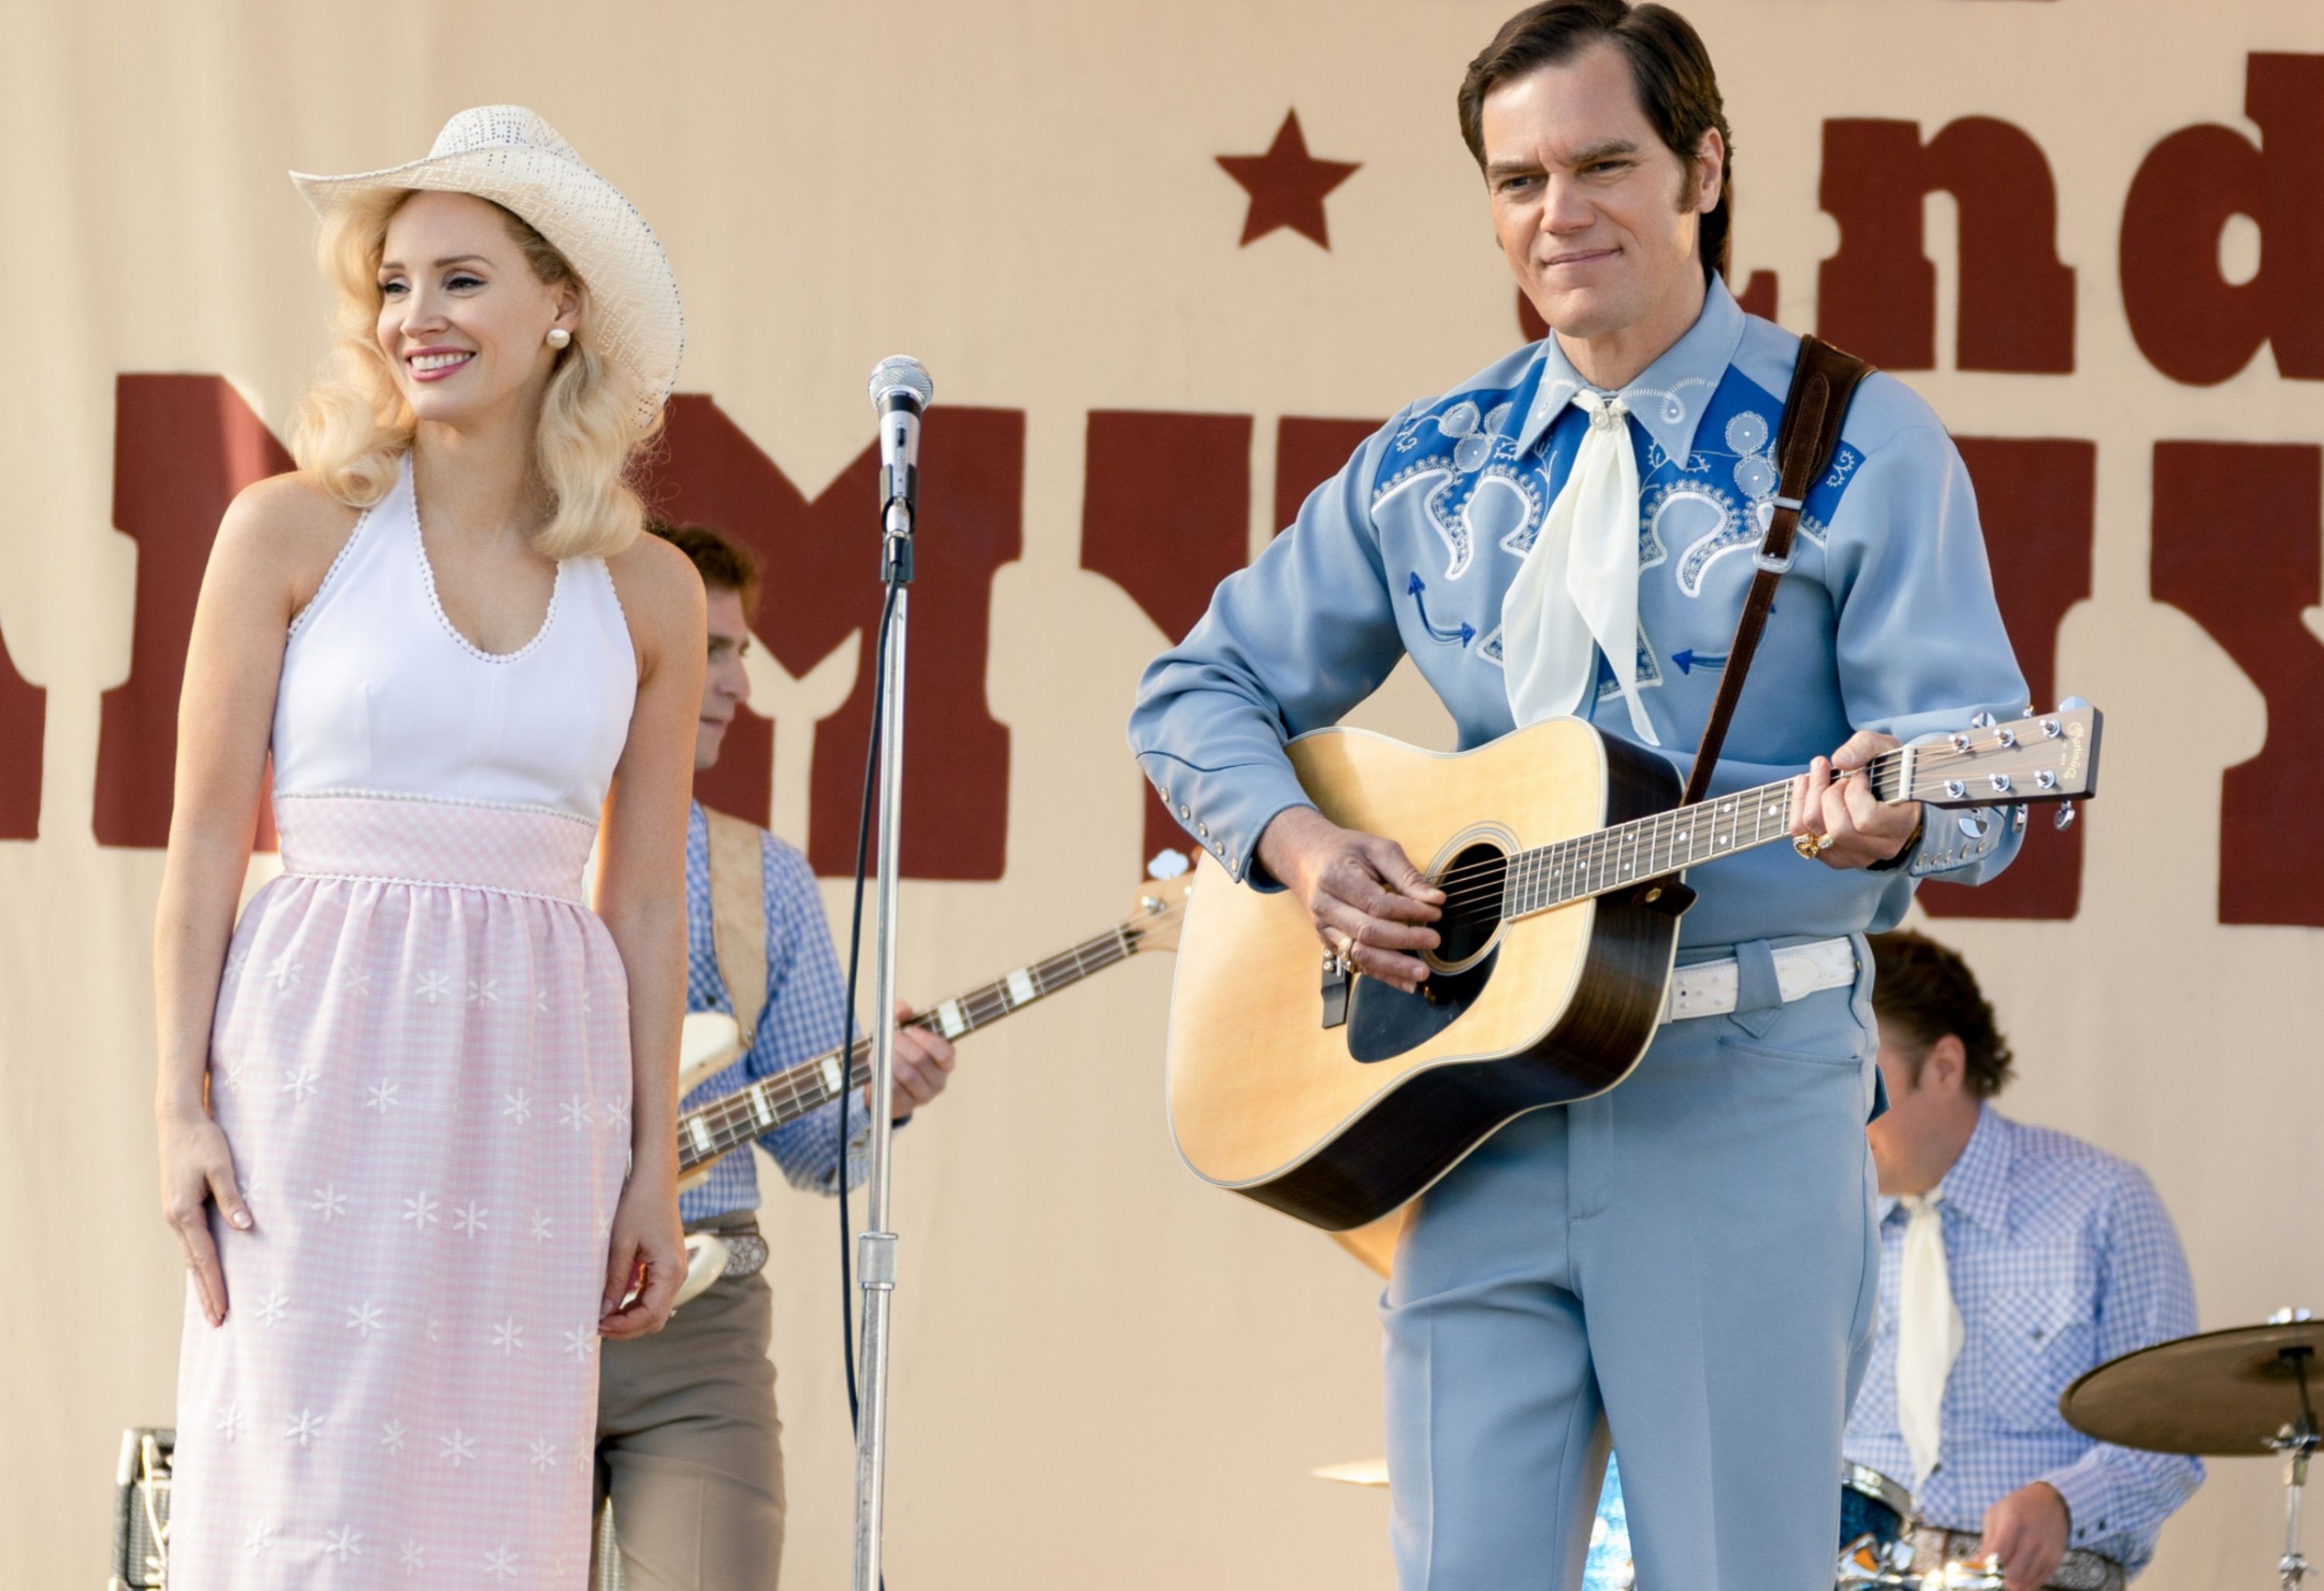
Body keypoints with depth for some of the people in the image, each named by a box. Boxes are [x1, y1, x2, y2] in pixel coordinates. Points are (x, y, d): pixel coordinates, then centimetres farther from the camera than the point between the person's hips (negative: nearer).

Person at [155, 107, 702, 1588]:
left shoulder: (649, 592, 9)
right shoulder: (294, 532, 2)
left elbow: (644, 902, 12)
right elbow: (209, 837, 2)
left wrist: (656, 1164, 10)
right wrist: (180, 1103, -5)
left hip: (537, 1083, 3)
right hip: (326, 1064, -3)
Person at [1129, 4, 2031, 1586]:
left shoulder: (1861, 447, 0)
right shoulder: (1428, 468, 13)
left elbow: (1974, 767, -8)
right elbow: (1199, 693, 18)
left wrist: (1888, 815, -32)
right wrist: (1300, 843, -3)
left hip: (1744, 1093, -4)